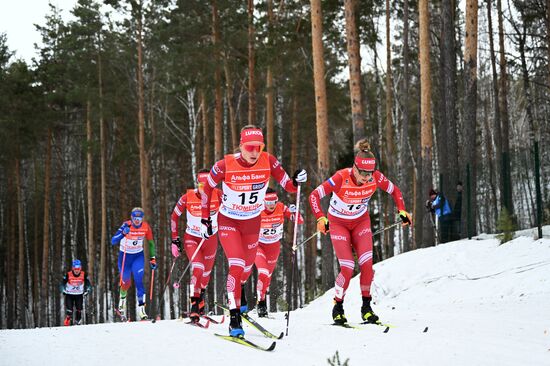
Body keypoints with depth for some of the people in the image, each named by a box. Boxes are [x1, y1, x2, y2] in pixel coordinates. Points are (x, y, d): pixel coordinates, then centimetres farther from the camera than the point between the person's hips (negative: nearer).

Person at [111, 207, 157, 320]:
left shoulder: (146, 227, -14)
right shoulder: (126, 225, -22)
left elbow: (150, 242, 3)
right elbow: (113, 241, -31)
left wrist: (152, 258, -2)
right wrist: (123, 233, -48)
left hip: (138, 256, 1)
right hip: (124, 256, -1)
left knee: (139, 280, -16)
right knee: (126, 282, 9)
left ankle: (141, 308, -15)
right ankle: (122, 299, 42)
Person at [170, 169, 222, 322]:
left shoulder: (217, 195, -17)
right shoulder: (187, 197, -18)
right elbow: (174, 217, -3)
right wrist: (175, 240, -3)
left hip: (210, 239, 2)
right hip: (192, 238, -2)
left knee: (206, 273, 17)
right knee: (197, 269, -24)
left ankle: (200, 300, 44)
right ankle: (194, 306, -14)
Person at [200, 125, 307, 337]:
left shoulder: (268, 162, -20)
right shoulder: (225, 165, -25)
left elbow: (289, 187, -14)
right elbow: (208, 188, -8)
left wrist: (297, 181, -37)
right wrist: (205, 219, -4)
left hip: (253, 222, 4)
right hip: (228, 222, -4)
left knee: (247, 267, 21)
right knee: (237, 265, -20)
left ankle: (236, 292, 54)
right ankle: (234, 318, -14)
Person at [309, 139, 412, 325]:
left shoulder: (375, 177, -20)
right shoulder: (341, 178, -31)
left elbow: (394, 190, -1)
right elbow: (314, 196, -29)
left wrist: (402, 211, -14)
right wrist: (321, 218, -43)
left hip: (361, 221, 3)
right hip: (338, 223, -3)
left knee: (367, 264, -12)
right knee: (347, 268, -13)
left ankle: (366, 307, 5)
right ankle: (337, 307, 8)